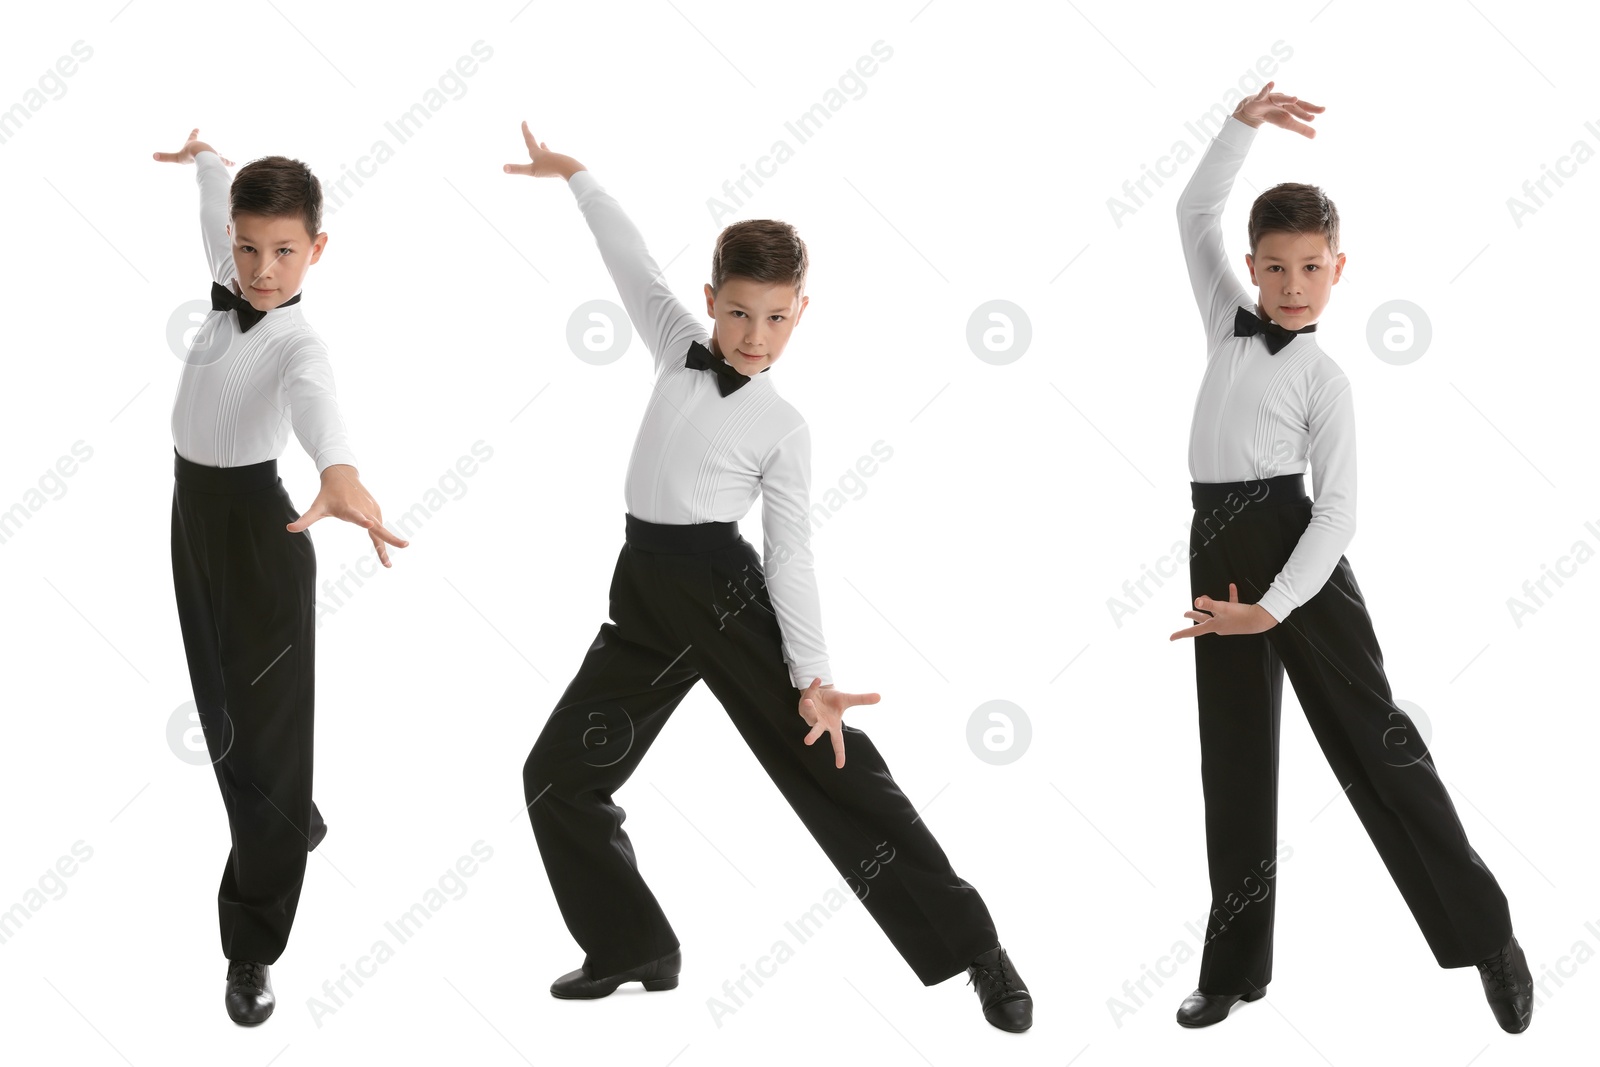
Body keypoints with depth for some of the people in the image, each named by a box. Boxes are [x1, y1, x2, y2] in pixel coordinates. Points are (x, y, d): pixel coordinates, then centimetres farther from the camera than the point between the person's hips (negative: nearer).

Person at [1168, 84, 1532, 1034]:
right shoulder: (1228, 322, 13)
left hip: (1292, 544, -5)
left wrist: (1274, 605, -18)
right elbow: (1197, 213, 13)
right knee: (1235, 756, 8)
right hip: (1217, 550, 6)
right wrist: (1245, 122, 1)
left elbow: (1339, 508, -9)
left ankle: (1487, 935, -1)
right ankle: (1237, 966, 14)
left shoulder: (1325, 377, -4)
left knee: (1372, 731, -7)